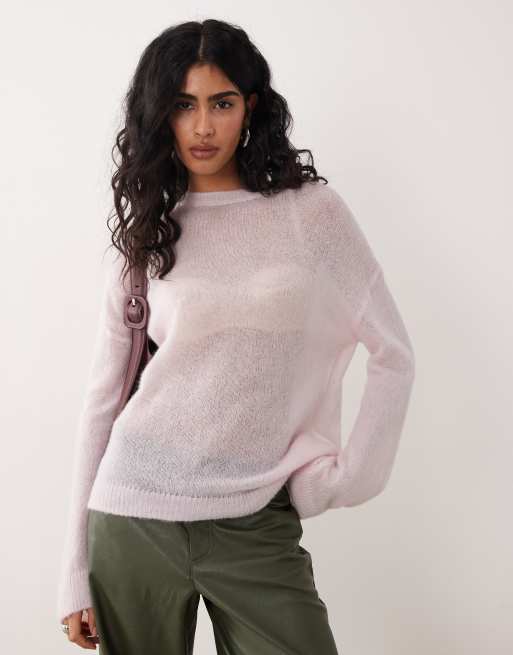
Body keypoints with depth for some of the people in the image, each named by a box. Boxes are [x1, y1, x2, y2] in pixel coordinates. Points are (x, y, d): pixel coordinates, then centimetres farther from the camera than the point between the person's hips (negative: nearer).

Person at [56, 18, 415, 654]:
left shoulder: (311, 210, 0)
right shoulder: (143, 236, 4)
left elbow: (393, 354, 3)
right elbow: (103, 398, 4)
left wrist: (347, 475, -4)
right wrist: (76, 571, 2)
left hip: (256, 525, -1)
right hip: (134, 518, 1)